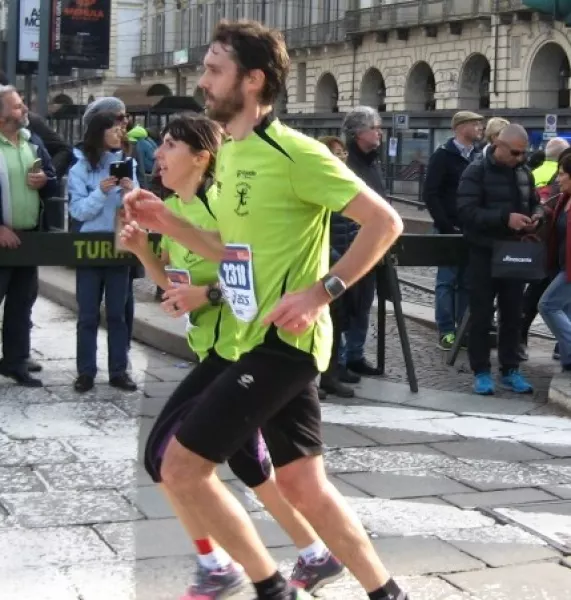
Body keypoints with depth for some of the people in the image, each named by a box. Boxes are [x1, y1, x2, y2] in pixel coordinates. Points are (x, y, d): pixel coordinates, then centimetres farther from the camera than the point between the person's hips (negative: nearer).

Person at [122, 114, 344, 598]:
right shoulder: (172, 207, 10)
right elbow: (171, 279, 17)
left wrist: (207, 294, -24)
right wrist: (142, 249, 0)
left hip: (238, 349, -9)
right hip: (217, 347, 9)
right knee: (247, 460, 12)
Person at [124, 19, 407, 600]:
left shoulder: (293, 152, -15)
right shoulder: (229, 155, 13)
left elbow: (384, 222, -16)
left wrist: (322, 292, -20)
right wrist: (168, 223, 9)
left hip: (283, 340, -9)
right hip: (261, 340, 9)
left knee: (180, 465, -5)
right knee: (304, 486, 14)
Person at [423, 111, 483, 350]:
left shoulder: (479, 157, 11)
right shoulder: (443, 155, -6)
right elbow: (429, 194, -11)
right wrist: (446, 226, -15)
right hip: (450, 230, -5)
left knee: (468, 281, 8)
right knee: (447, 280, -1)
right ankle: (446, 331, 2)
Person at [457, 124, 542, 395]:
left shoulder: (524, 173, 8)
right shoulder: (476, 172, -9)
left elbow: (534, 202, 21)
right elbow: (466, 212, -19)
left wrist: (537, 214, -4)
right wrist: (505, 218, -28)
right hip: (484, 254, -5)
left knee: (513, 314, 10)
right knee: (481, 314, 1)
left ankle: (510, 370, 19)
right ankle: (481, 372, 10)